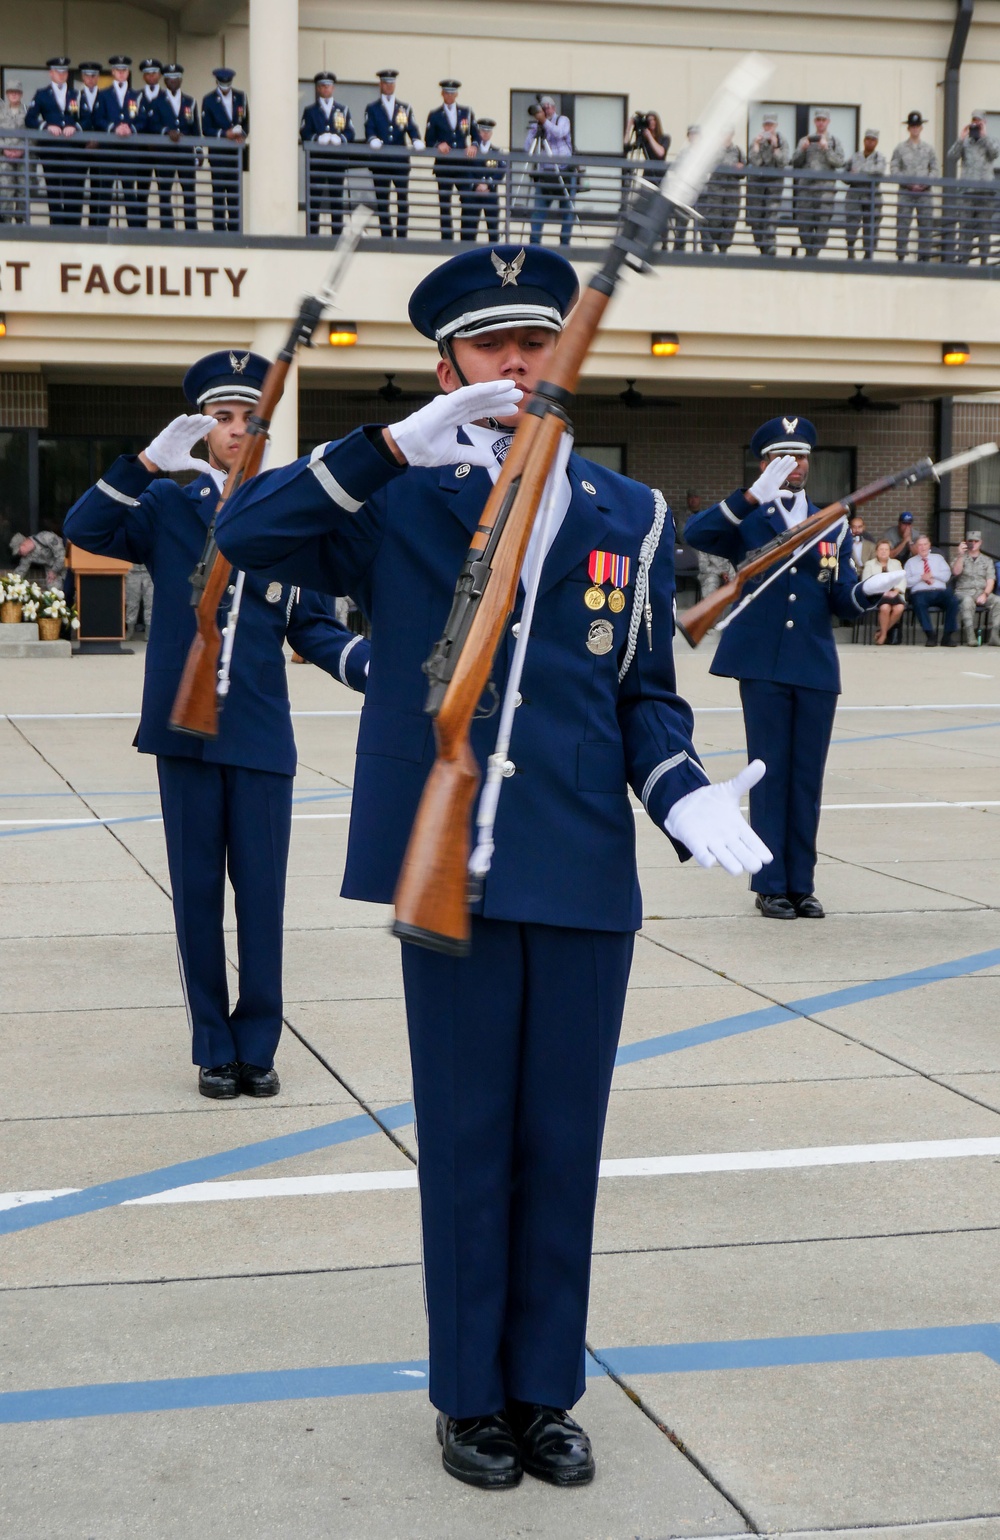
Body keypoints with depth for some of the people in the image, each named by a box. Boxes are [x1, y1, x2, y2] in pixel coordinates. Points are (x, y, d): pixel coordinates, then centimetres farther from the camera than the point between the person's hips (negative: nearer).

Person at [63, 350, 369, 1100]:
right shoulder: (168, 505, 4)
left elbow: (313, 628, 7)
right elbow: (86, 529, -12)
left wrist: (373, 664, -12)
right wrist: (149, 462, -23)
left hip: (262, 734, 0)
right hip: (184, 729, 0)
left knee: (261, 893, 3)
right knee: (197, 891, 6)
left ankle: (257, 1046, 16)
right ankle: (213, 1049, 17)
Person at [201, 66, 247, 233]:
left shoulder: (241, 97, 10)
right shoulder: (209, 100, 0)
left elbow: (246, 123, 12)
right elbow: (206, 130, -4)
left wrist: (242, 135, -9)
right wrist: (224, 134, -18)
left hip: (236, 151, 3)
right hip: (218, 152, -3)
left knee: (235, 192, 3)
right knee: (218, 192, -2)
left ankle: (235, 229, 5)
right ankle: (219, 230, -1)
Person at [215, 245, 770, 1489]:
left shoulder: (627, 515, 9)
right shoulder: (399, 502, 3)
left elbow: (645, 693, 12)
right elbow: (245, 534, -11)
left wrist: (682, 793, -8)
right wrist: (395, 445, -19)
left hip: (587, 875, 2)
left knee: (562, 1141, 9)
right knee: (467, 1138, 7)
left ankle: (545, 1390, 25)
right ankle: (471, 1396, 23)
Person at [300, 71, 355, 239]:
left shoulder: (343, 110, 15)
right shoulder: (310, 110, 11)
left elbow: (350, 134, 5)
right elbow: (305, 134, 0)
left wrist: (339, 138, -16)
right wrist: (319, 138, -19)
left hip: (337, 160, 1)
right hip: (316, 160, -1)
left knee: (337, 198, 1)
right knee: (314, 199, -3)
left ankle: (337, 235, 2)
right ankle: (312, 235, -2)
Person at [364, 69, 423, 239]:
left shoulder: (405, 108, 15)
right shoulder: (372, 108, 11)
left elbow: (412, 129, 4)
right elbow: (369, 130, -3)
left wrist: (417, 142, -17)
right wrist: (374, 140, -24)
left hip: (401, 160, 1)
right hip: (380, 160, -1)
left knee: (403, 199, -6)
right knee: (382, 201, 0)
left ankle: (402, 236, -4)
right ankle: (386, 236, 3)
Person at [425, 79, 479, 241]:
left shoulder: (467, 112, 11)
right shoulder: (434, 115, 6)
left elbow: (476, 135, 11)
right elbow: (428, 140, 4)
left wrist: (473, 145, -10)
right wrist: (438, 145, -17)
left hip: (462, 164, 1)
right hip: (443, 165, -1)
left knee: (468, 201, -9)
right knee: (444, 204, 2)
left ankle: (467, 238, -3)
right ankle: (447, 238, 5)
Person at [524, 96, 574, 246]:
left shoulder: (562, 120, 5)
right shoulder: (537, 125, 9)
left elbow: (559, 133, -17)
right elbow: (528, 148, 0)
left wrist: (544, 121, -26)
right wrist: (534, 127, -7)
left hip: (563, 172, -2)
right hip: (544, 173, 2)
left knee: (566, 210, 1)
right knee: (538, 210, -5)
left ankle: (564, 242, 7)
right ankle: (534, 242, -4)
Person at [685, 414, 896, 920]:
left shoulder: (831, 526, 13)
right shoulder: (747, 521, 3)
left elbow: (844, 604, 9)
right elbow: (695, 533, -18)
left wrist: (868, 590, -14)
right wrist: (753, 496, -27)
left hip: (816, 669, 3)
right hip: (763, 666, -3)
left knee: (807, 778, 6)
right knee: (769, 774, 0)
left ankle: (802, 884, 14)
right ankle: (770, 886, 7)